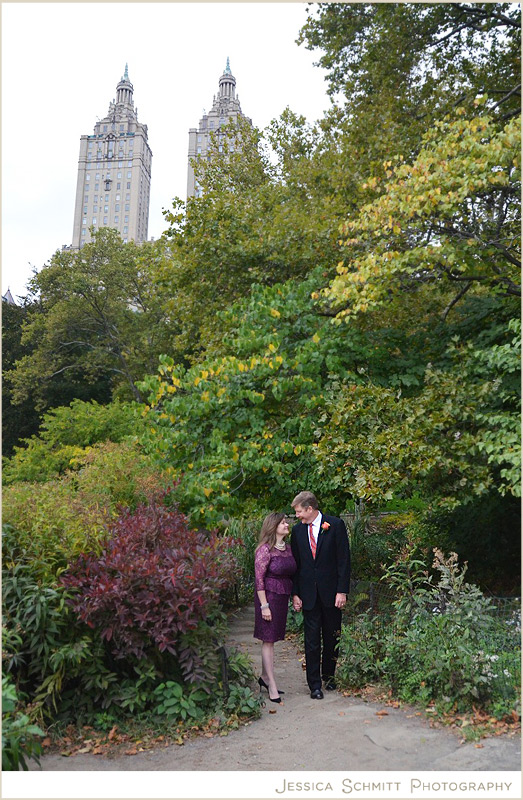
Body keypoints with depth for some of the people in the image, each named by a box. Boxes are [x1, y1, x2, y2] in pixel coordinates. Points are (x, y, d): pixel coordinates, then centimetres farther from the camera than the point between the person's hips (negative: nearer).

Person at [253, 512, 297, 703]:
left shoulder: (288, 548, 8)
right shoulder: (265, 549, -14)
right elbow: (259, 578, -14)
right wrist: (264, 605, -16)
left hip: (283, 597, 7)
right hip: (269, 596, -7)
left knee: (271, 639, 15)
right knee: (268, 639, 0)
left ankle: (264, 677, 29)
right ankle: (272, 686, 6)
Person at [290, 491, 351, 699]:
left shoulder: (335, 525, -6)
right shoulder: (297, 530, 4)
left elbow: (344, 559, -5)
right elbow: (295, 563, 8)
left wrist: (342, 590, -10)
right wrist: (295, 593, 2)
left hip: (331, 592, -1)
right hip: (308, 594, 2)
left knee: (332, 637, 11)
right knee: (312, 640, 3)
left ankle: (328, 676, 30)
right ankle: (315, 685, 13)